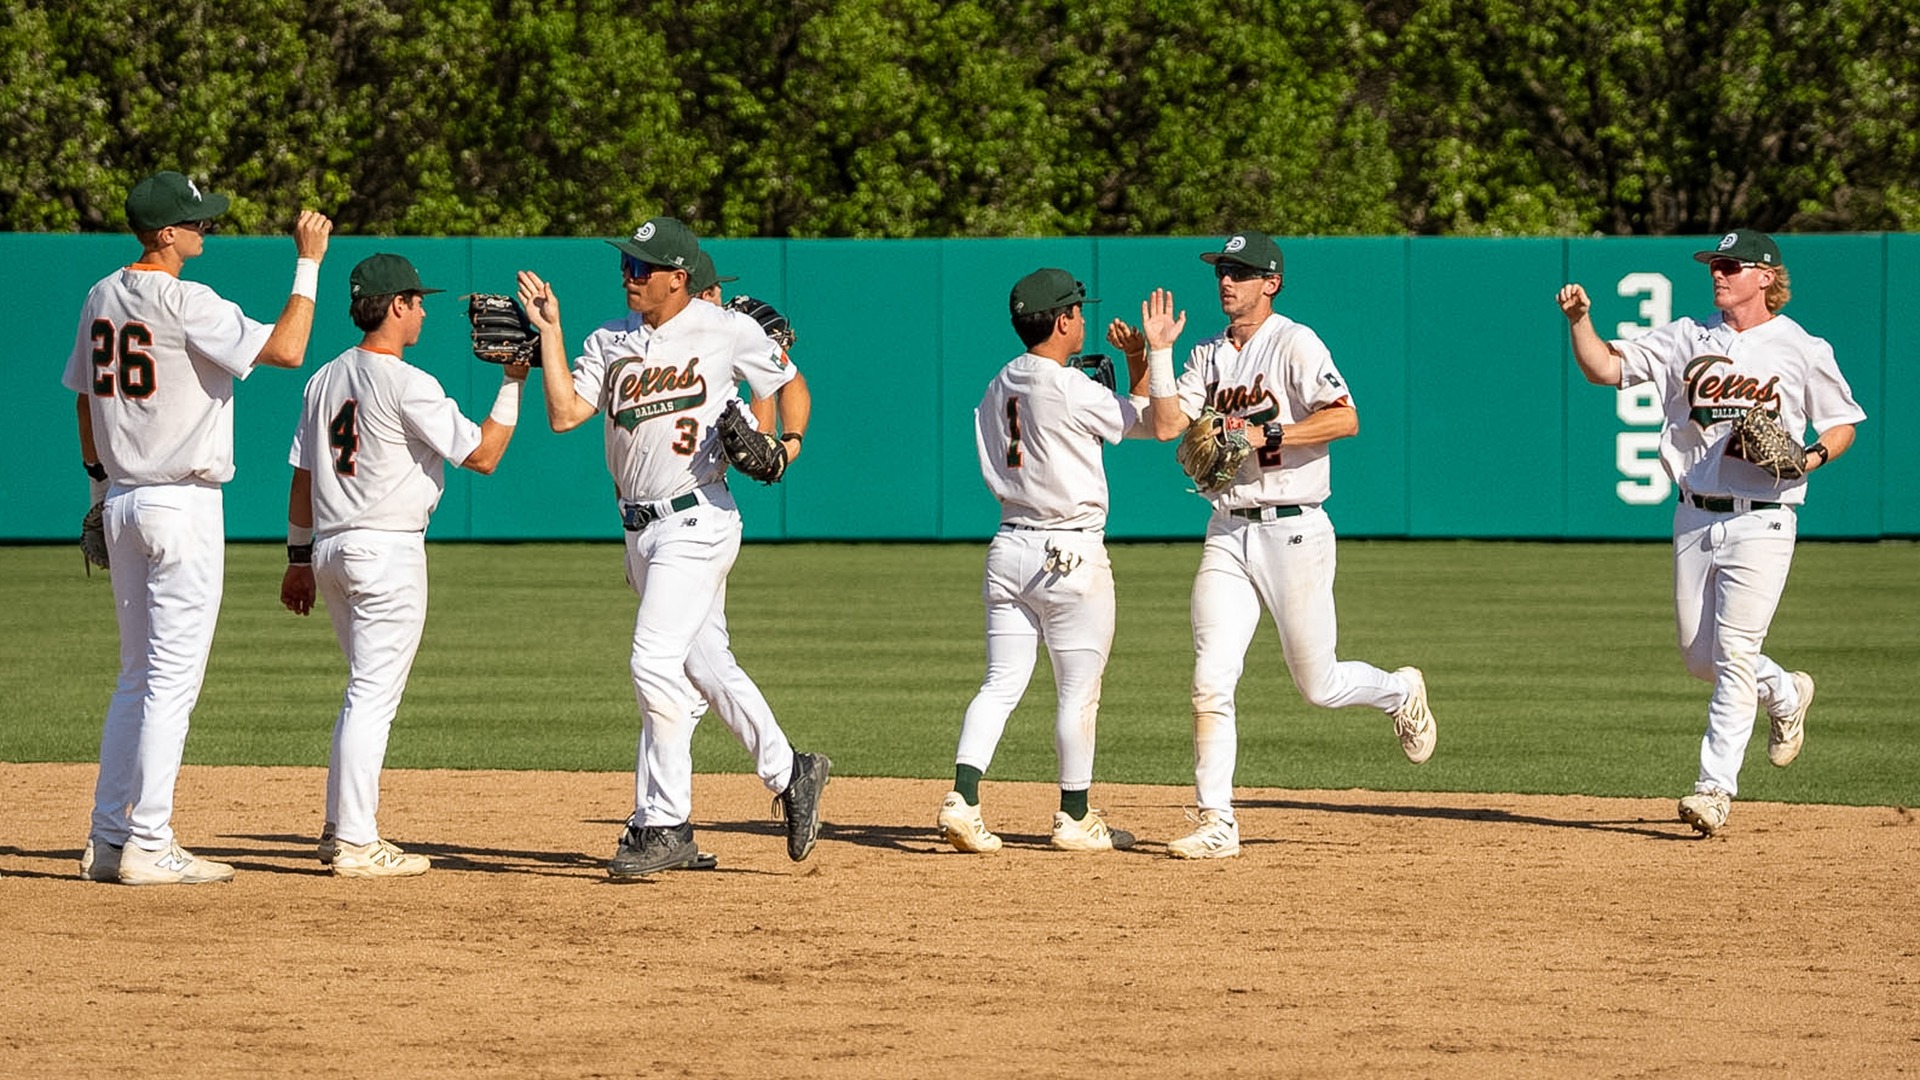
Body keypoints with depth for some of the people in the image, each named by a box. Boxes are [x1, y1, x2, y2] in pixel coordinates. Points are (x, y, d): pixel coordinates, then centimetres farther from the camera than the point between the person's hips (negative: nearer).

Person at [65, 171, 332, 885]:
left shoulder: (102, 298, 9)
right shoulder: (185, 303, -16)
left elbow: (84, 400, 17)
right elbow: (285, 349, -22)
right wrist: (308, 264, -14)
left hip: (123, 503, 8)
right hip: (183, 505, -8)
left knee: (138, 676, 14)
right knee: (172, 679, -5)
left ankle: (107, 839, 13)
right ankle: (147, 845, -7)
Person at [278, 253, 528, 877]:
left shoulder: (325, 379, 11)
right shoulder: (408, 385, -13)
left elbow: (302, 475, 15)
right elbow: (483, 455, -12)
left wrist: (300, 557, 21)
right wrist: (514, 381, -5)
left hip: (331, 548, 8)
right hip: (388, 551, -8)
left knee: (368, 691, 18)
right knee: (373, 694, -7)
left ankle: (342, 830, 19)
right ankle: (354, 844, -10)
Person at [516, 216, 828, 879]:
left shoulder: (727, 331, -4)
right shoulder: (611, 341, 10)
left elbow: (788, 383, 7)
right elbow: (564, 413, -1)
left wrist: (789, 441, -9)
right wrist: (548, 331, -3)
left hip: (696, 520, -7)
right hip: (642, 528, 7)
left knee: (654, 664, -14)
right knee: (708, 666, 13)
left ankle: (664, 825, -9)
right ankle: (788, 774, 27)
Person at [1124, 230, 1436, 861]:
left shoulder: (1295, 344, -8)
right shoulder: (1208, 358, 12)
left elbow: (1345, 419, -19)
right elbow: (1166, 424, 1)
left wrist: (1265, 435, -23)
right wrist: (1157, 352, -6)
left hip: (1293, 531, -5)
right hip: (1228, 533, 5)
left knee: (1318, 686, 4)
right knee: (1211, 679, -7)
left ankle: (1401, 694, 36)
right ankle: (1214, 824, -4)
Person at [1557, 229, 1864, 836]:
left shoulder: (1802, 351, 1)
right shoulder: (1686, 339, 8)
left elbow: (1843, 422, 8)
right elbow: (1604, 368, 3)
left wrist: (1814, 455, -13)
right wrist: (1580, 320, -15)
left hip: (1761, 520, -4)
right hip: (1695, 518, 4)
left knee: (1734, 653, -13)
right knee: (1699, 656, 8)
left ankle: (1715, 787, -12)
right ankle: (1786, 696, 37)